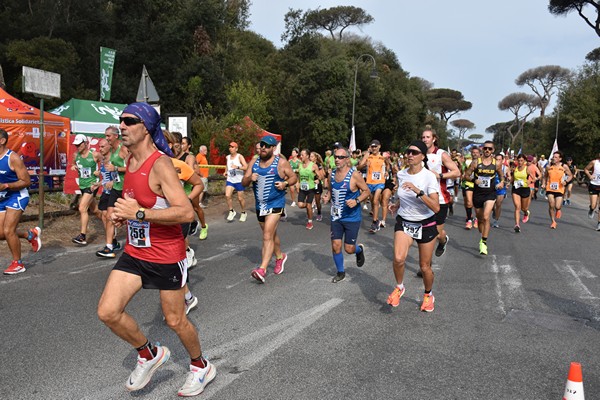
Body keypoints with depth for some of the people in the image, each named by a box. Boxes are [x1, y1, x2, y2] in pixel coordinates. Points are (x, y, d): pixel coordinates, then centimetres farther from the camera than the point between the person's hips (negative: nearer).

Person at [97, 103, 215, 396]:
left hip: (166, 255, -7)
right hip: (134, 252, 7)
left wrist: (138, 213, -30)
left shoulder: (160, 164, -20)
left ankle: (201, 366, 36)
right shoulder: (130, 161, 6)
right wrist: (124, 213, 4)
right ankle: (149, 354, 21)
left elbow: (186, 212, -29)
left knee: (175, 320, 8)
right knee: (107, 312, -5)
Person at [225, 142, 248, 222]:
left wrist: (237, 167, -35)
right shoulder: (228, 157, 8)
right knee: (227, 195, -15)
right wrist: (226, 172, 8)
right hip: (230, 180, 4)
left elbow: (246, 167, -20)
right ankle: (231, 211, 3)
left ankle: (243, 213, 26)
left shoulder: (239, 157, -9)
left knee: (240, 198, 4)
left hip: (239, 180, -4)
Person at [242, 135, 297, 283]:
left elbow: (293, 177, 1)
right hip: (260, 205, 6)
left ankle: (262, 269, -18)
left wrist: (285, 184, -19)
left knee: (267, 236, -16)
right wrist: (250, 178, -18)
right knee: (271, 234, 22)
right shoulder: (254, 162, 5)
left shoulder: (281, 162, -7)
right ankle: (280, 257, 45)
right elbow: (244, 183, 4)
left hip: (275, 204, -6)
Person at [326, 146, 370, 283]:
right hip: (336, 216, 5)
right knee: (335, 246, 3)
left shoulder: (354, 175, -16)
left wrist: (357, 201, -25)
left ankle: (359, 249, 38)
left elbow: (366, 191, -8)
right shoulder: (332, 174, 1)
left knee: (349, 249, 1)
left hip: (352, 217, -5)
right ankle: (340, 272, 24)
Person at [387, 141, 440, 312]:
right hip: (404, 222, 3)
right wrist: (397, 205, 2)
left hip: (426, 225, -2)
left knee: (424, 267, 7)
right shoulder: (401, 174, -3)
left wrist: (418, 191, -37)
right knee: (398, 259, -22)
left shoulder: (429, 177, -18)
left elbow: (436, 208, -28)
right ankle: (399, 287, 7)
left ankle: (428, 295, 37)